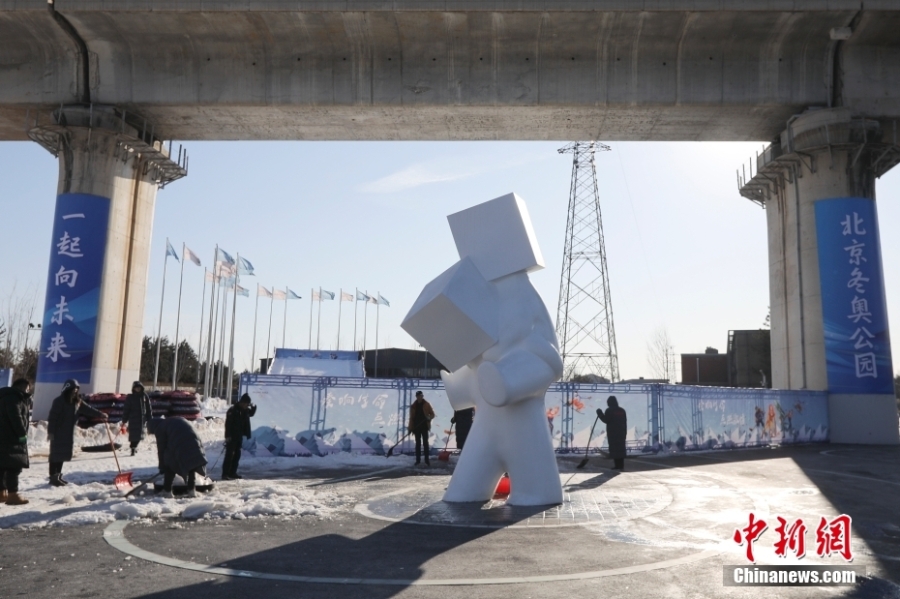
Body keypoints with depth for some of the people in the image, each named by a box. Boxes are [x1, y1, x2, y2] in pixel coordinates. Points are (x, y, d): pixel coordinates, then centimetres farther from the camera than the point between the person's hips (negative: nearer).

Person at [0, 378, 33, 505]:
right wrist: (23, 433, -14)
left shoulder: (11, 397, 20)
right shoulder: (12, 398, -13)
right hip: (10, 439, -11)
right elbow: (16, 417, -20)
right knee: (13, 466, -11)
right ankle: (12, 495, -13)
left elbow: (23, 415, 17)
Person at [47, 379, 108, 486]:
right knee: (56, 454, -3)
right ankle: (53, 477, 3)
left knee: (63, 454, 12)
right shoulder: (59, 401, -15)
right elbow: (52, 417, -16)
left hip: (69, 433, 8)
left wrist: (100, 414, -2)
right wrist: (50, 431, -19)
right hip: (58, 432, -8)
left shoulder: (77, 401, 8)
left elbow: (87, 409, 9)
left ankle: (58, 476, 22)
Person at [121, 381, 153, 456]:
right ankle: (133, 448, -1)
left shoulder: (145, 396, 5)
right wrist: (124, 420, -3)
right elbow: (126, 409, 0)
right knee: (134, 434, -7)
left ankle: (134, 447, 22)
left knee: (139, 434, 6)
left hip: (142, 418, 3)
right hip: (133, 419, -3)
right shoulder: (130, 397, -1)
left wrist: (150, 419, 7)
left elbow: (149, 409, 9)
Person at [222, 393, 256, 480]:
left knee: (237, 455, 11)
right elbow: (228, 423, -20)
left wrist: (253, 407, 5)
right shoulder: (232, 410, -17)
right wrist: (227, 436, -24)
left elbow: (251, 413, 26)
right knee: (229, 455, -8)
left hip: (239, 436, 8)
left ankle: (232, 473, 19)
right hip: (232, 437, -8)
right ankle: (225, 474, -5)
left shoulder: (245, 410, 6)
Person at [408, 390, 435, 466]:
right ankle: (418, 459, 11)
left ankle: (427, 460, -1)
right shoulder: (413, 406, 6)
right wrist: (410, 427, 2)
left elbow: (432, 414, 2)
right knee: (418, 443, 6)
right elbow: (411, 417, 7)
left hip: (424, 427, -2)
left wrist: (429, 418, -20)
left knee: (425, 443, -4)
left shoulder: (426, 405, 1)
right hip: (416, 427, 2)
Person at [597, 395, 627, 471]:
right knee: (621, 448, 9)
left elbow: (606, 420, -11)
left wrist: (600, 413, 0)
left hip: (612, 433, -6)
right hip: (621, 433, 6)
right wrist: (624, 433, 18)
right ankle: (621, 465, 8)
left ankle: (617, 465, -7)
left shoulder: (609, 411, -9)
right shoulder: (622, 411, 12)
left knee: (614, 449, -4)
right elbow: (625, 423, 14)